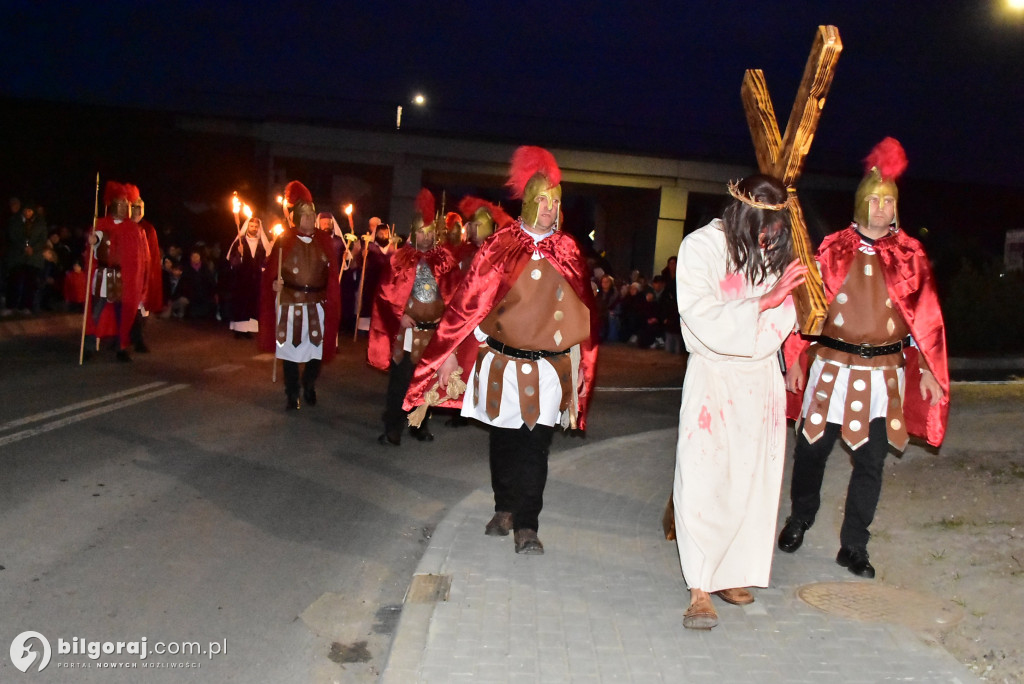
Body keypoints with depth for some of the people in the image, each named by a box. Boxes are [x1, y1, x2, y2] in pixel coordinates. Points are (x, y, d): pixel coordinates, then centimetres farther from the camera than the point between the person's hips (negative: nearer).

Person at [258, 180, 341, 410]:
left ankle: (309, 385, 30)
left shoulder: (324, 240, 3)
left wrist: (331, 303, -3)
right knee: (290, 349, 6)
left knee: (317, 348, 3)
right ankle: (291, 395, 20)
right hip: (289, 303, -1)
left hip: (316, 304, 1)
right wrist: (274, 283, -21)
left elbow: (332, 273, 4)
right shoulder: (284, 240, -2)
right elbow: (271, 270, -2)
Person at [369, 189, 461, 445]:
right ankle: (393, 429, 5)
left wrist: (446, 314, -10)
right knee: (400, 380, -2)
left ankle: (421, 425, 24)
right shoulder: (400, 258, -2)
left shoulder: (445, 258, 3)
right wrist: (400, 316, -10)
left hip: (436, 329, 2)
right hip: (407, 329, -2)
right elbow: (386, 292, -3)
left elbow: (455, 290, 2)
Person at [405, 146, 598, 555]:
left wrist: (581, 362, 9)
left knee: (535, 445, -2)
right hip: (502, 363, 0)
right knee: (503, 439, 12)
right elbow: (469, 299, -2)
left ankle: (526, 526, 4)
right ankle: (504, 510, 30)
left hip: (550, 366, 0)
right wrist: (452, 352, -4)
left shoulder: (568, 251, 3)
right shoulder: (500, 245, -3)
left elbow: (581, 310, 8)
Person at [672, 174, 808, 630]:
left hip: (762, 380, 5)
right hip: (713, 381, -5)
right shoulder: (700, 247, -9)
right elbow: (709, 323, -17)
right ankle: (700, 589, -3)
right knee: (705, 481, -9)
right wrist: (767, 299, -21)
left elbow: (783, 321, 12)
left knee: (752, 480, 6)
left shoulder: (774, 250, 5)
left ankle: (730, 573, 19)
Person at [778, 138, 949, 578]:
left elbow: (925, 315, 6)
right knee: (812, 448, 6)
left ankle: (853, 547, 16)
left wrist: (928, 370, 1)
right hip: (832, 366, -1)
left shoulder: (910, 255, 5)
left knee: (871, 461, 3)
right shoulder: (833, 249, 3)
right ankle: (799, 520, 31)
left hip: (885, 372, 1)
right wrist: (795, 361, 0)